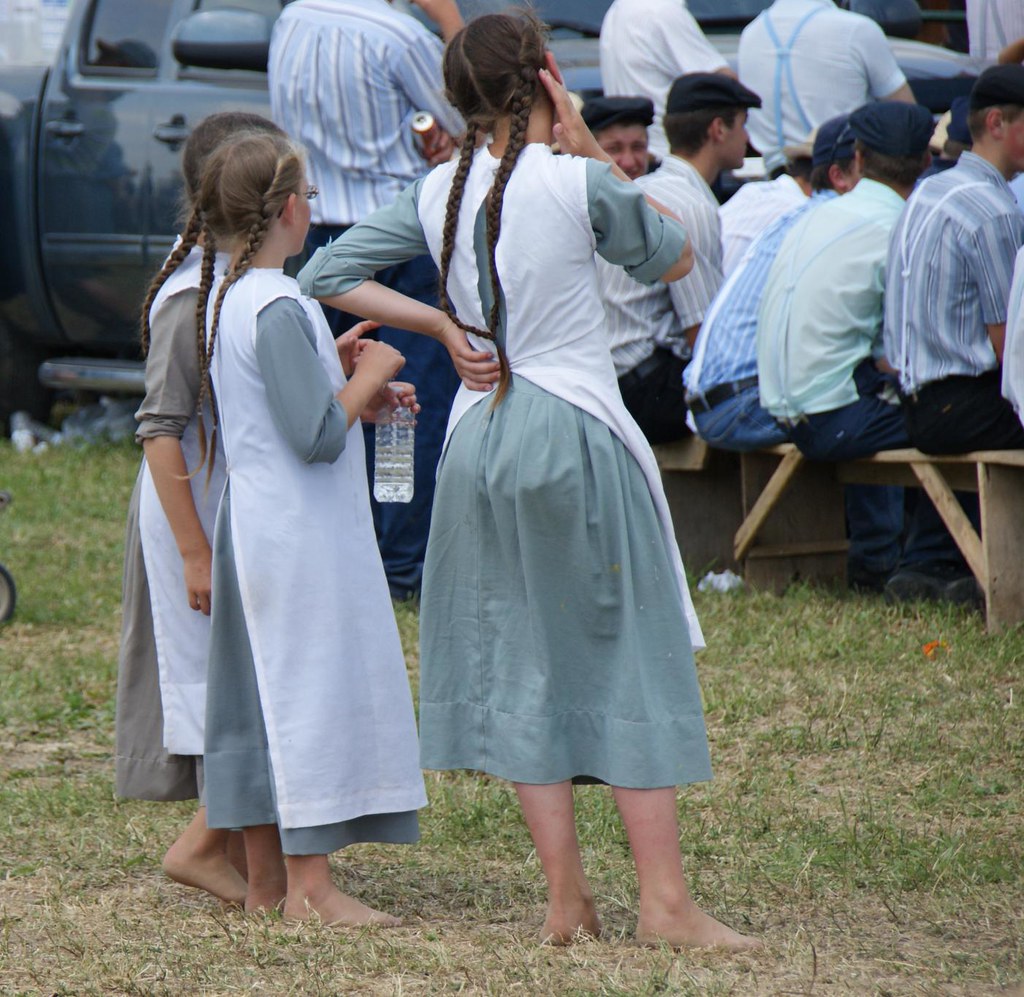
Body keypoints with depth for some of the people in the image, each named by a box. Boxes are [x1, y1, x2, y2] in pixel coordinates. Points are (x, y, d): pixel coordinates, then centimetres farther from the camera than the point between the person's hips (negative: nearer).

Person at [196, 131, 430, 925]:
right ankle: (308, 884, -3)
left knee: (260, 692, 12)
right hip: (302, 533, -10)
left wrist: (359, 400, 15)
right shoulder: (279, 309, -19)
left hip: (252, 525, 10)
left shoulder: (223, 301, 10)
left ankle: (265, 877, 17)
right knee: (315, 688, -5)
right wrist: (367, 378, -9)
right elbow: (316, 435, -23)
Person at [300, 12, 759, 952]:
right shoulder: (577, 183, -11)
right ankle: (664, 897, -1)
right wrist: (594, 154, 1)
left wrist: (446, 325, 6)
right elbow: (675, 258, 4)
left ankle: (566, 897, 10)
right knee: (632, 658, 1)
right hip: (577, 433, -5)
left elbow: (329, 274, 9)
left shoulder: (438, 193, 3)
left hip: (480, 439, 5)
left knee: (521, 660, 10)